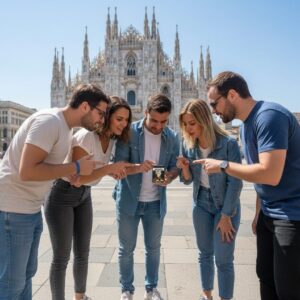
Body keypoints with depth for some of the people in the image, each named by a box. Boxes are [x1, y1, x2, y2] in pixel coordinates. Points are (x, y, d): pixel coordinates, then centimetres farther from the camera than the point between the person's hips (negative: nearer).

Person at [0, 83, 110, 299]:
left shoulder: (66, 128, 9)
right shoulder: (50, 121, -20)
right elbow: (26, 171, -28)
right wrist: (76, 168, -19)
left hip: (32, 208, 10)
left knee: (26, 274, 19)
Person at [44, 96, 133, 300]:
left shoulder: (113, 140, 0)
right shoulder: (86, 136, -25)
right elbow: (77, 178, -27)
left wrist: (117, 169, -7)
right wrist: (109, 168, -32)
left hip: (84, 196, 7)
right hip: (62, 195, -7)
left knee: (83, 252, 16)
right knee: (62, 256, 0)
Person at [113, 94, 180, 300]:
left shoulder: (172, 137, -3)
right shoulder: (130, 132, -13)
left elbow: (175, 166, 0)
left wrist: (169, 176, -23)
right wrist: (138, 167, -35)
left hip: (156, 202, 3)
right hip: (129, 200, -2)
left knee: (154, 247, 16)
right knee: (126, 249, 11)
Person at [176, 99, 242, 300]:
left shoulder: (228, 144, -21)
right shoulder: (188, 145, -6)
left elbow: (235, 182, -18)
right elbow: (188, 180, 2)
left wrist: (226, 215, -15)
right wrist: (185, 168, -20)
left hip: (226, 205, -4)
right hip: (201, 204, 5)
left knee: (223, 260, 1)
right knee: (205, 254, 17)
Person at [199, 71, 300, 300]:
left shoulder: (269, 116, -21)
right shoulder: (247, 124, 9)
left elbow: (270, 174, -29)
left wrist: (223, 166, -18)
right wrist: (259, 213, 14)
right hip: (269, 213, 9)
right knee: (266, 278, 17)